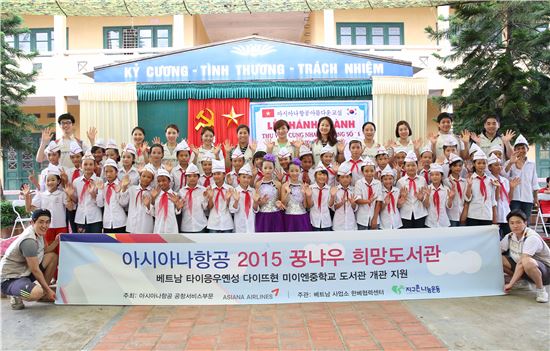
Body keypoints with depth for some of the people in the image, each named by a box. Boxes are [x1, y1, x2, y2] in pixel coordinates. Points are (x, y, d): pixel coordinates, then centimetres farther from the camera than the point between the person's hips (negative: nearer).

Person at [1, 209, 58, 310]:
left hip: (24, 272, 10)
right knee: (37, 293, -37)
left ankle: (43, 294, 13)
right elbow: (35, 270, -21)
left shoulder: (38, 233, 2)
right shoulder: (29, 241, -26)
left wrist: (56, 241, -2)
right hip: (10, 279, -10)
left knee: (53, 256, 8)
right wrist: (48, 290, -14)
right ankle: (15, 296, -1)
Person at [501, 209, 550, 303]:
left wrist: (511, 283, -34)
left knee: (527, 262, -41)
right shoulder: (509, 237, -4)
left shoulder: (532, 238, -26)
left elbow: (522, 262, -33)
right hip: (523, 270, 8)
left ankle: (541, 290, -15)